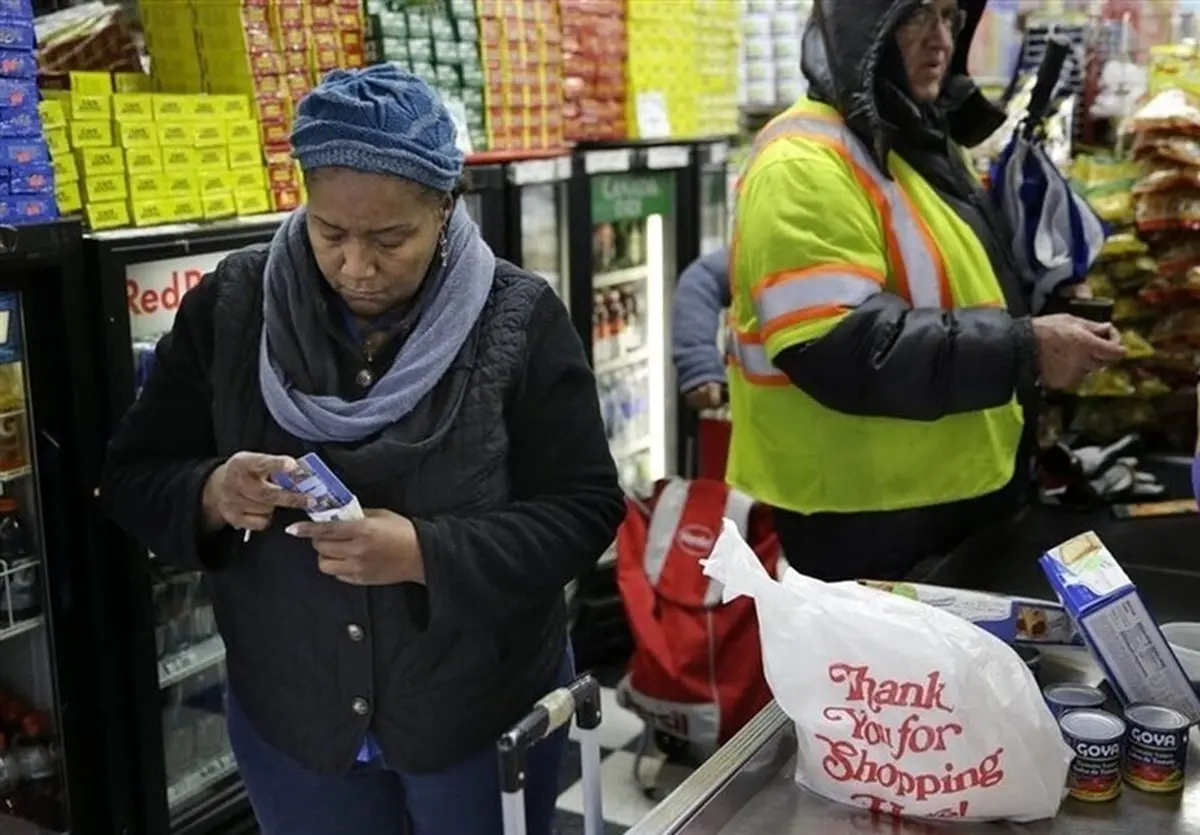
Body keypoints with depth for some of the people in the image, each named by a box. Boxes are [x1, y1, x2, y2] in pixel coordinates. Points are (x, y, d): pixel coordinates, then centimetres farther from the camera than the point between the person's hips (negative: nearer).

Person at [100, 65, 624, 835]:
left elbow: (584, 510, -14)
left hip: (486, 716, -2)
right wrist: (213, 496, -25)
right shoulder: (232, 305, -7)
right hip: (289, 718, 2)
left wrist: (426, 553, -29)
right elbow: (133, 478, -2)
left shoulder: (519, 319, -14)